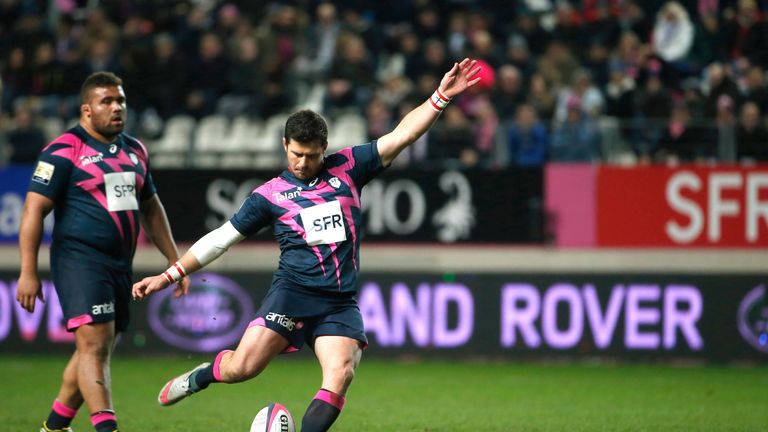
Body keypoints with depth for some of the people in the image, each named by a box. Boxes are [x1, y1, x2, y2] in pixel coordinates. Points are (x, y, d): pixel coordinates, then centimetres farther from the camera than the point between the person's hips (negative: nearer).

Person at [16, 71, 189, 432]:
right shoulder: (64, 150, -7)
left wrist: (175, 262, 22)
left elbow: (151, 208, 26)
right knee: (94, 345, -18)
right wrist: (28, 272, -16)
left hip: (120, 266, 8)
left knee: (97, 350, 12)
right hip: (80, 262, -8)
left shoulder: (134, 151, 15)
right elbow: (34, 209, -10)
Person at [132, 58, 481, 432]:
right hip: (293, 292, -2)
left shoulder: (346, 168, 9)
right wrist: (169, 275, 7)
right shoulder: (270, 194, 6)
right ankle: (200, 377, 17)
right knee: (243, 366, -16)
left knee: (340, 374, -20)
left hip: (340, 303, 2)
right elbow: (221, 239, 11)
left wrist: (440, 98, -4)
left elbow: (400, 136, 6)